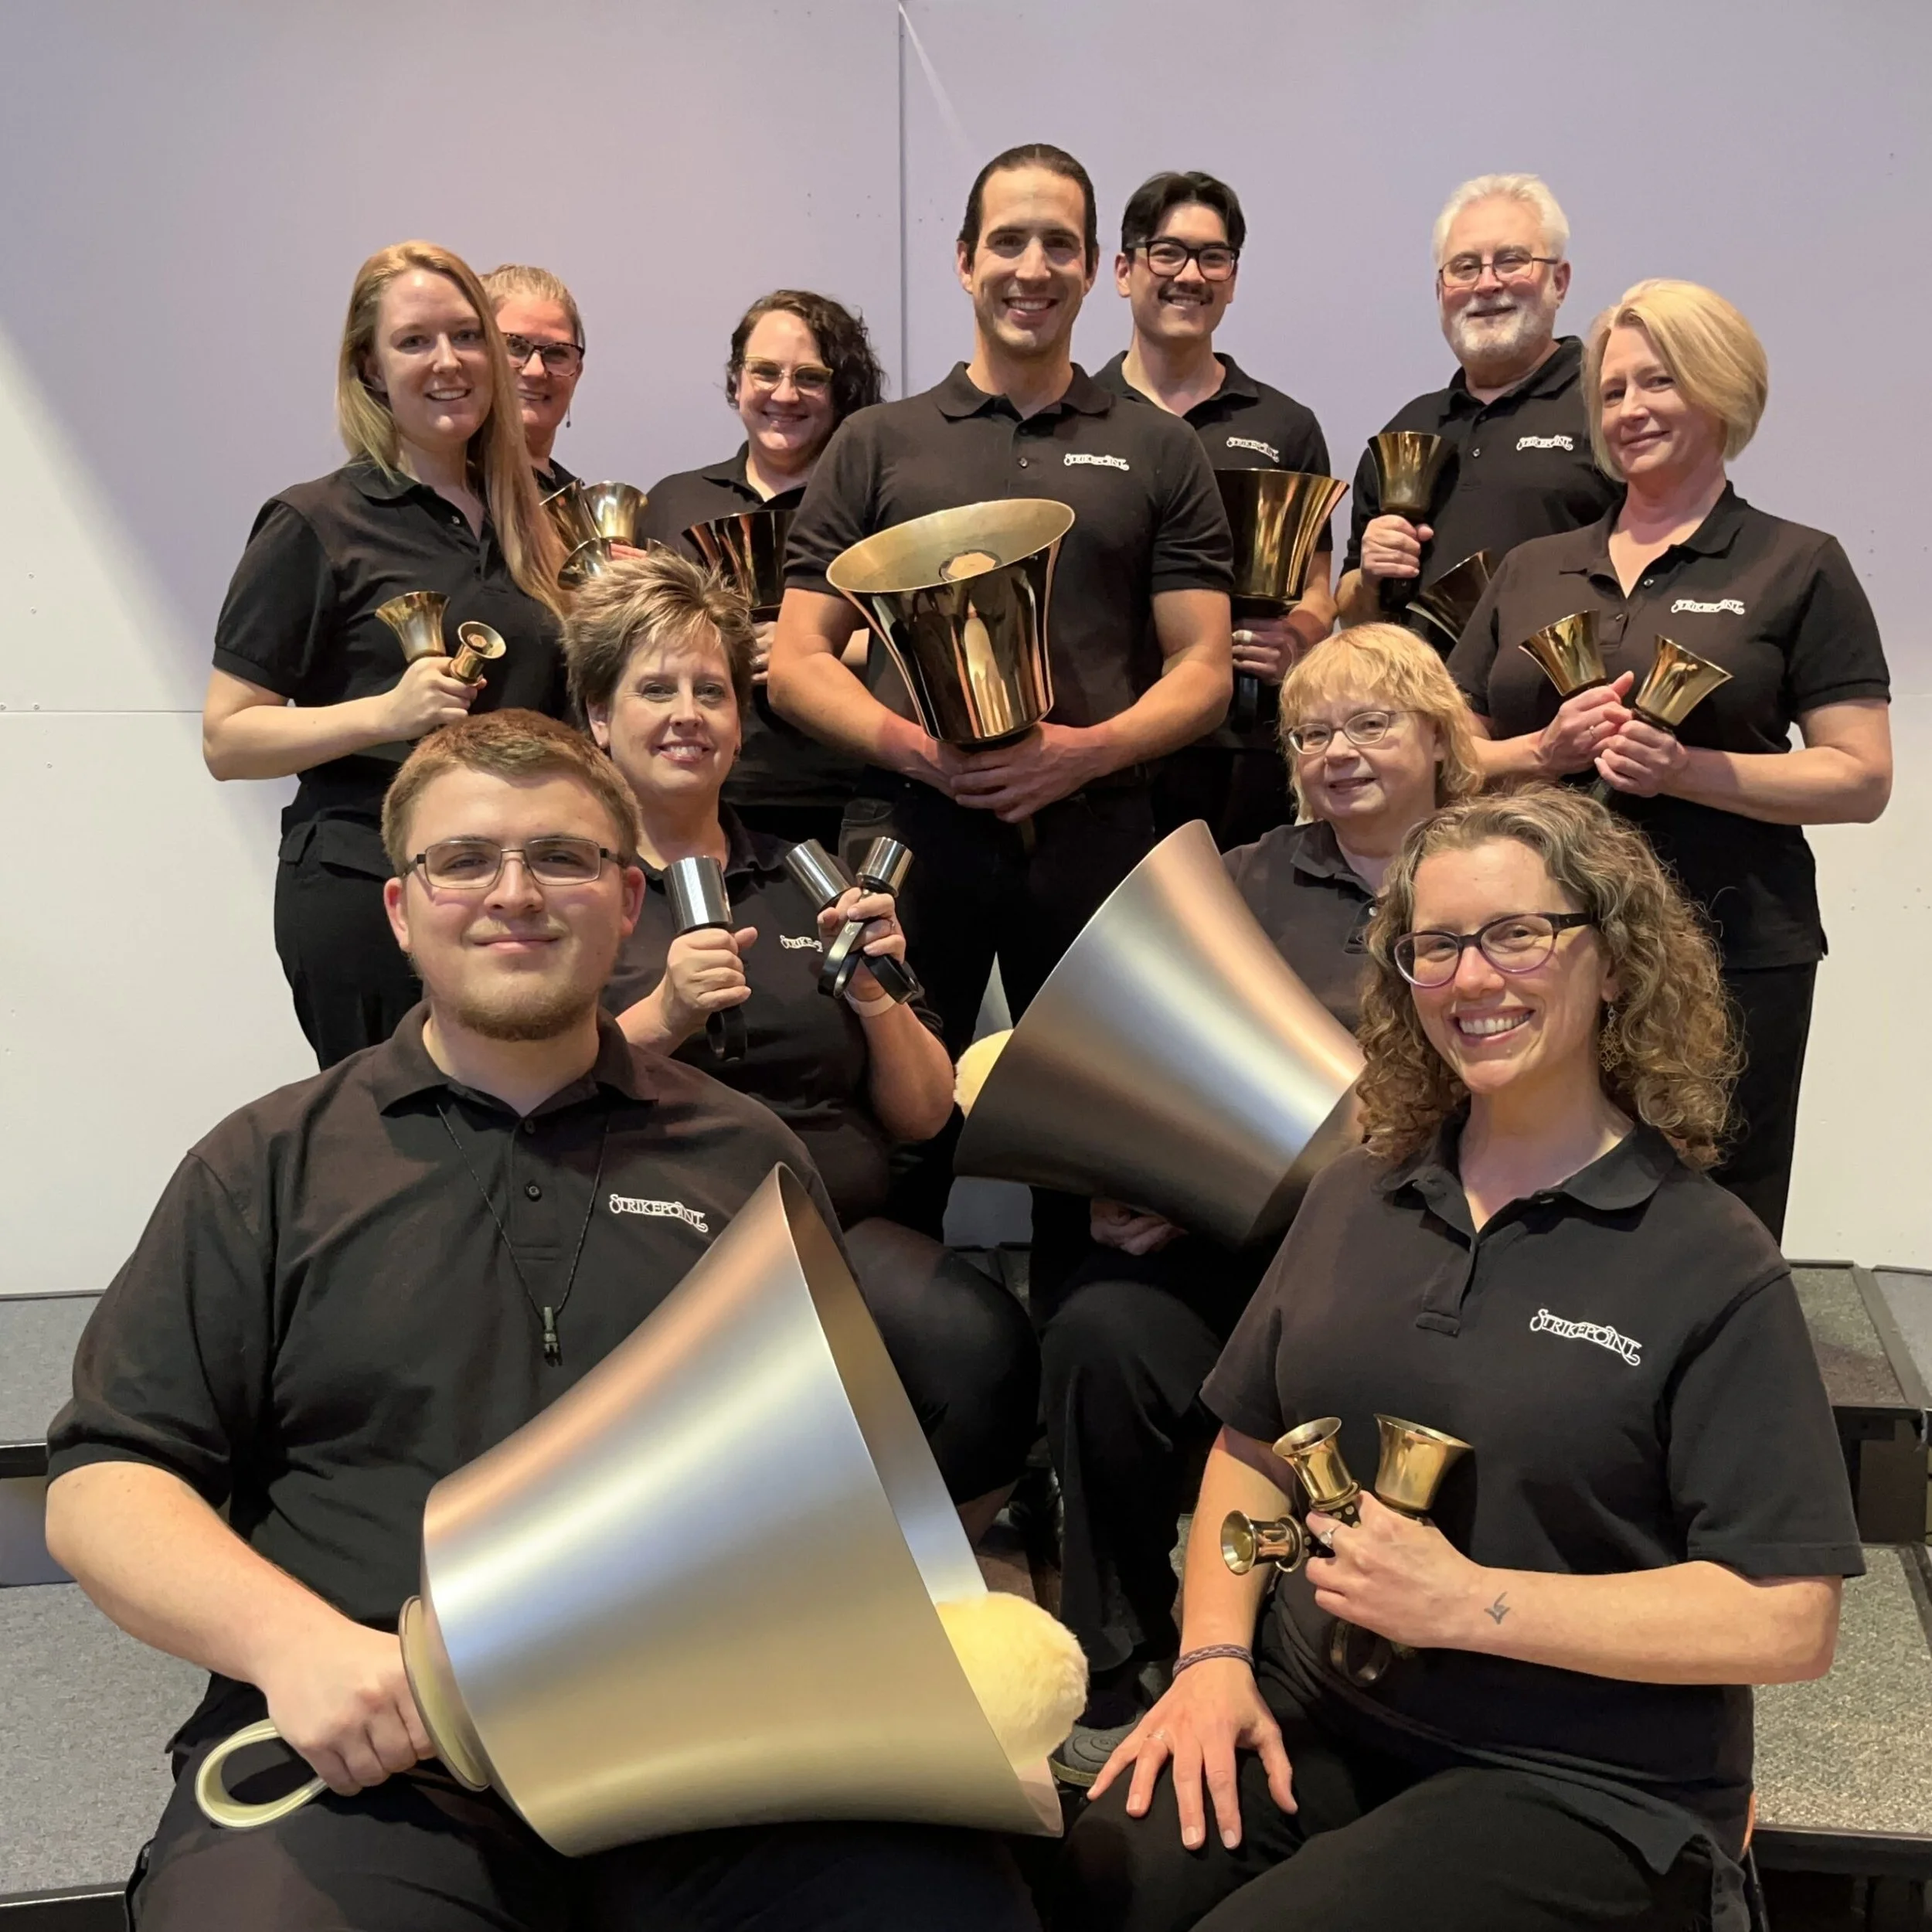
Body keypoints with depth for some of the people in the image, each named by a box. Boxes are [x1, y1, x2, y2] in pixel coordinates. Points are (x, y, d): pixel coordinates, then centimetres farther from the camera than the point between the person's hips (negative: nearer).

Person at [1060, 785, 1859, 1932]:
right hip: (1304, 1717, 4)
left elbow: (1789, 1620, -12)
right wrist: (1215, 1655, -2)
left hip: (1577, 1788, -4)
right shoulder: (1356, 1199, 10)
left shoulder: (1711, 1264, -7)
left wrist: (1470, 1602, -19)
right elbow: (1252, 1453, 16)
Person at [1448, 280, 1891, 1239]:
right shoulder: (1531, 571, 14)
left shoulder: (1798, 567, 3)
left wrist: (1684, 769, -17)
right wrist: (1547, 750, -8)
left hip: (1730, 956, -3)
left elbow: (1861, 781, -4)